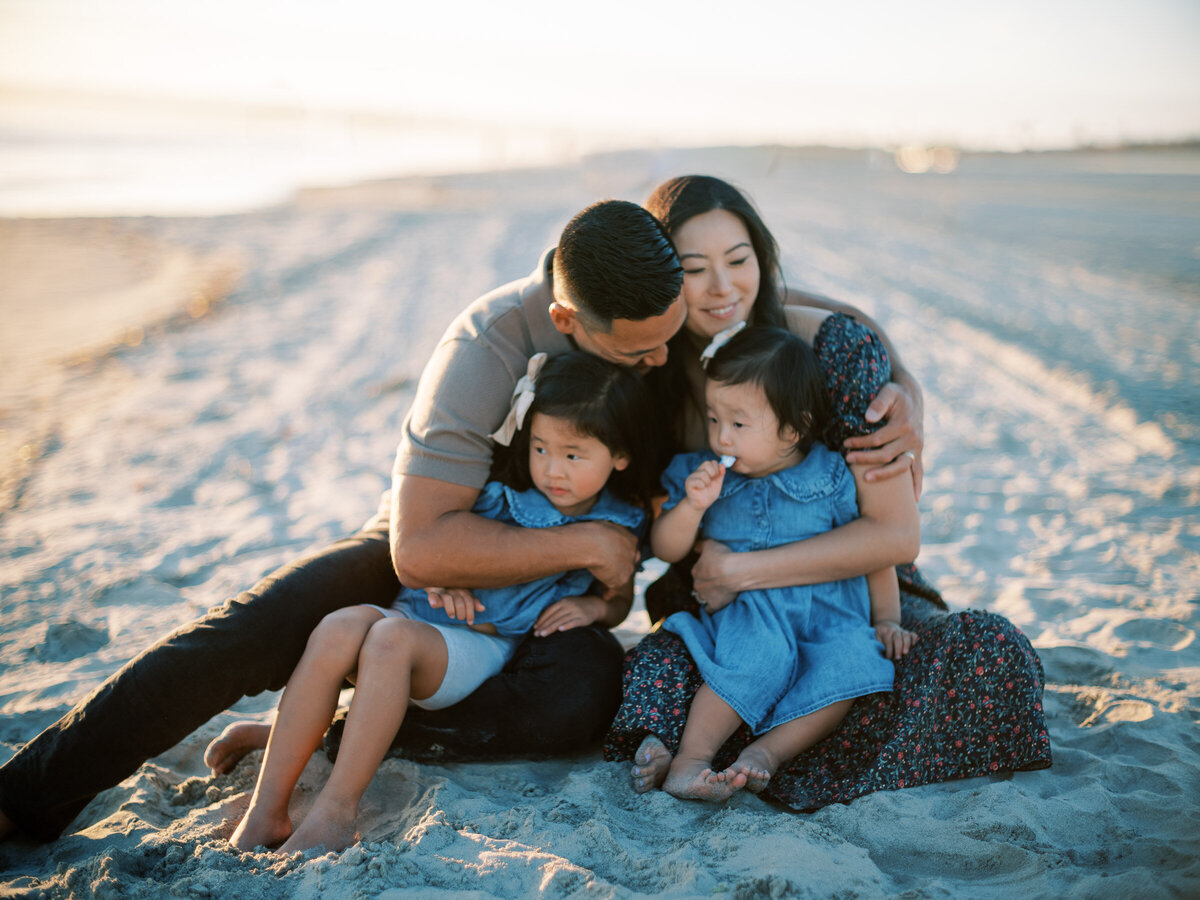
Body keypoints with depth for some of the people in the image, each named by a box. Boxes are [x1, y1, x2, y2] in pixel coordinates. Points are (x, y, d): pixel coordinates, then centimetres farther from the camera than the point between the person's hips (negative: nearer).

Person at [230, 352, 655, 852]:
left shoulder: (616, 528, 2)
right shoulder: (500, 491, 0)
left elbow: (620, 601, 19)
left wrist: (593, 607, -3)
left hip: (481, 648, -2)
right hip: (419, 611, 2)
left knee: (392, 637, -35)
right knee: (337, 629, -32)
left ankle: (335, 812, -35)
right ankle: (264, 811, -28)